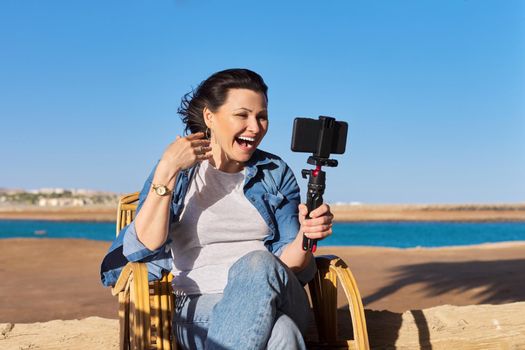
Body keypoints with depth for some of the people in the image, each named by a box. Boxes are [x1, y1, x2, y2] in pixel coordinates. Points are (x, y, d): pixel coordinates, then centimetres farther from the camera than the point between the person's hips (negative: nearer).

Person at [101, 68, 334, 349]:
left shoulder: (276, 173, 10)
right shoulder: (179, 172, 6)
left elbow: (288, 263, 4)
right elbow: (146, 245, -10)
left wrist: (306, 236, -18)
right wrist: (167, 171, -16)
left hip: (276, 301, 3)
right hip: (200, 309, -3)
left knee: (258, 263, -35)